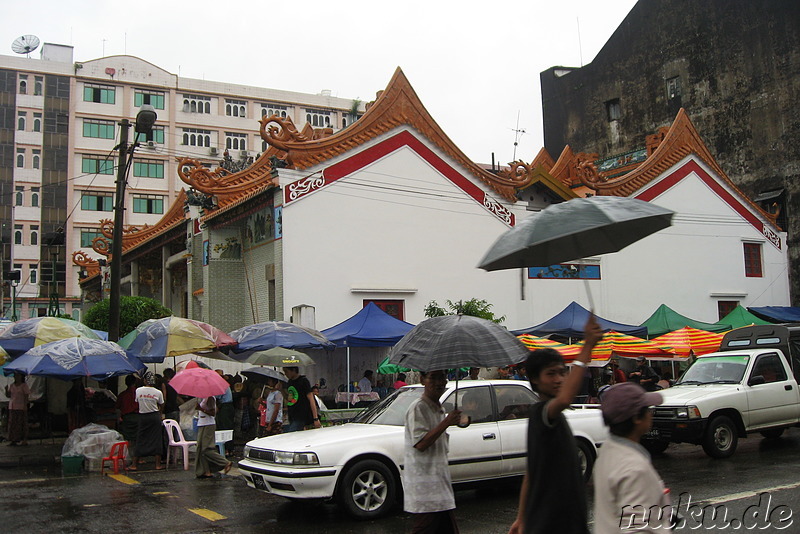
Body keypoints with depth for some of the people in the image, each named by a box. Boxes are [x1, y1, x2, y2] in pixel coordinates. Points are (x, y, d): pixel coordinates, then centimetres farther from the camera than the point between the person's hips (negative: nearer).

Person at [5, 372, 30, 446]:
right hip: (12, 407, 5)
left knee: (21, 424, -3)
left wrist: (25, 405, -14)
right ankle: (12, 440, 7)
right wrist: (6, 390, -5)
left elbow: (26, 396, -6)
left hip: (21, 407, -5)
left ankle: (23, 440, 1)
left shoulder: (24, 386, -3)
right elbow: (8, 396, 13)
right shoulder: (11, 386, 13)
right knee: (12, 423, 4)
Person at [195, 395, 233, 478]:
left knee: (206, 449, -12)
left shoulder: (210, 398, -14)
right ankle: (206, 471, 10)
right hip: (202, 425, 10)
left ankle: (226, 463, -9)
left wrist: (201, 409, -23)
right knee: (201, 449, 8)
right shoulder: (203, 398, 15)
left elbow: (213, 413, -20)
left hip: (208, 425, -10)